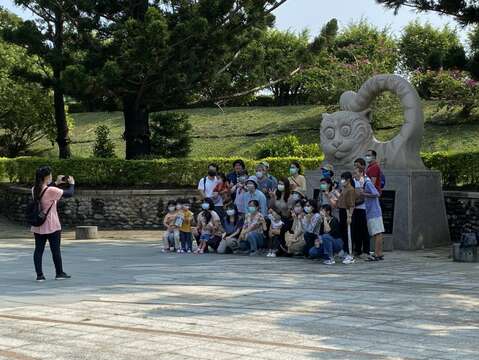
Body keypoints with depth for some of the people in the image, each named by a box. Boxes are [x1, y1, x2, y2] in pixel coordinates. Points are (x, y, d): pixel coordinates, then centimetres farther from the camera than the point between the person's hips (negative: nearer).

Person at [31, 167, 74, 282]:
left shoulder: (34, 190, 0)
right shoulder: (52, 190, -19)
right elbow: (69, 194, -12)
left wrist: (56, 183, 22)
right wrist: (72, 184, 6)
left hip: (37, 226, 6)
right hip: (52, 226, -6)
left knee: (38, 250, 6)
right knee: (56, 250, 8)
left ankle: (39, 275, 4)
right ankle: (59, 273, 19)